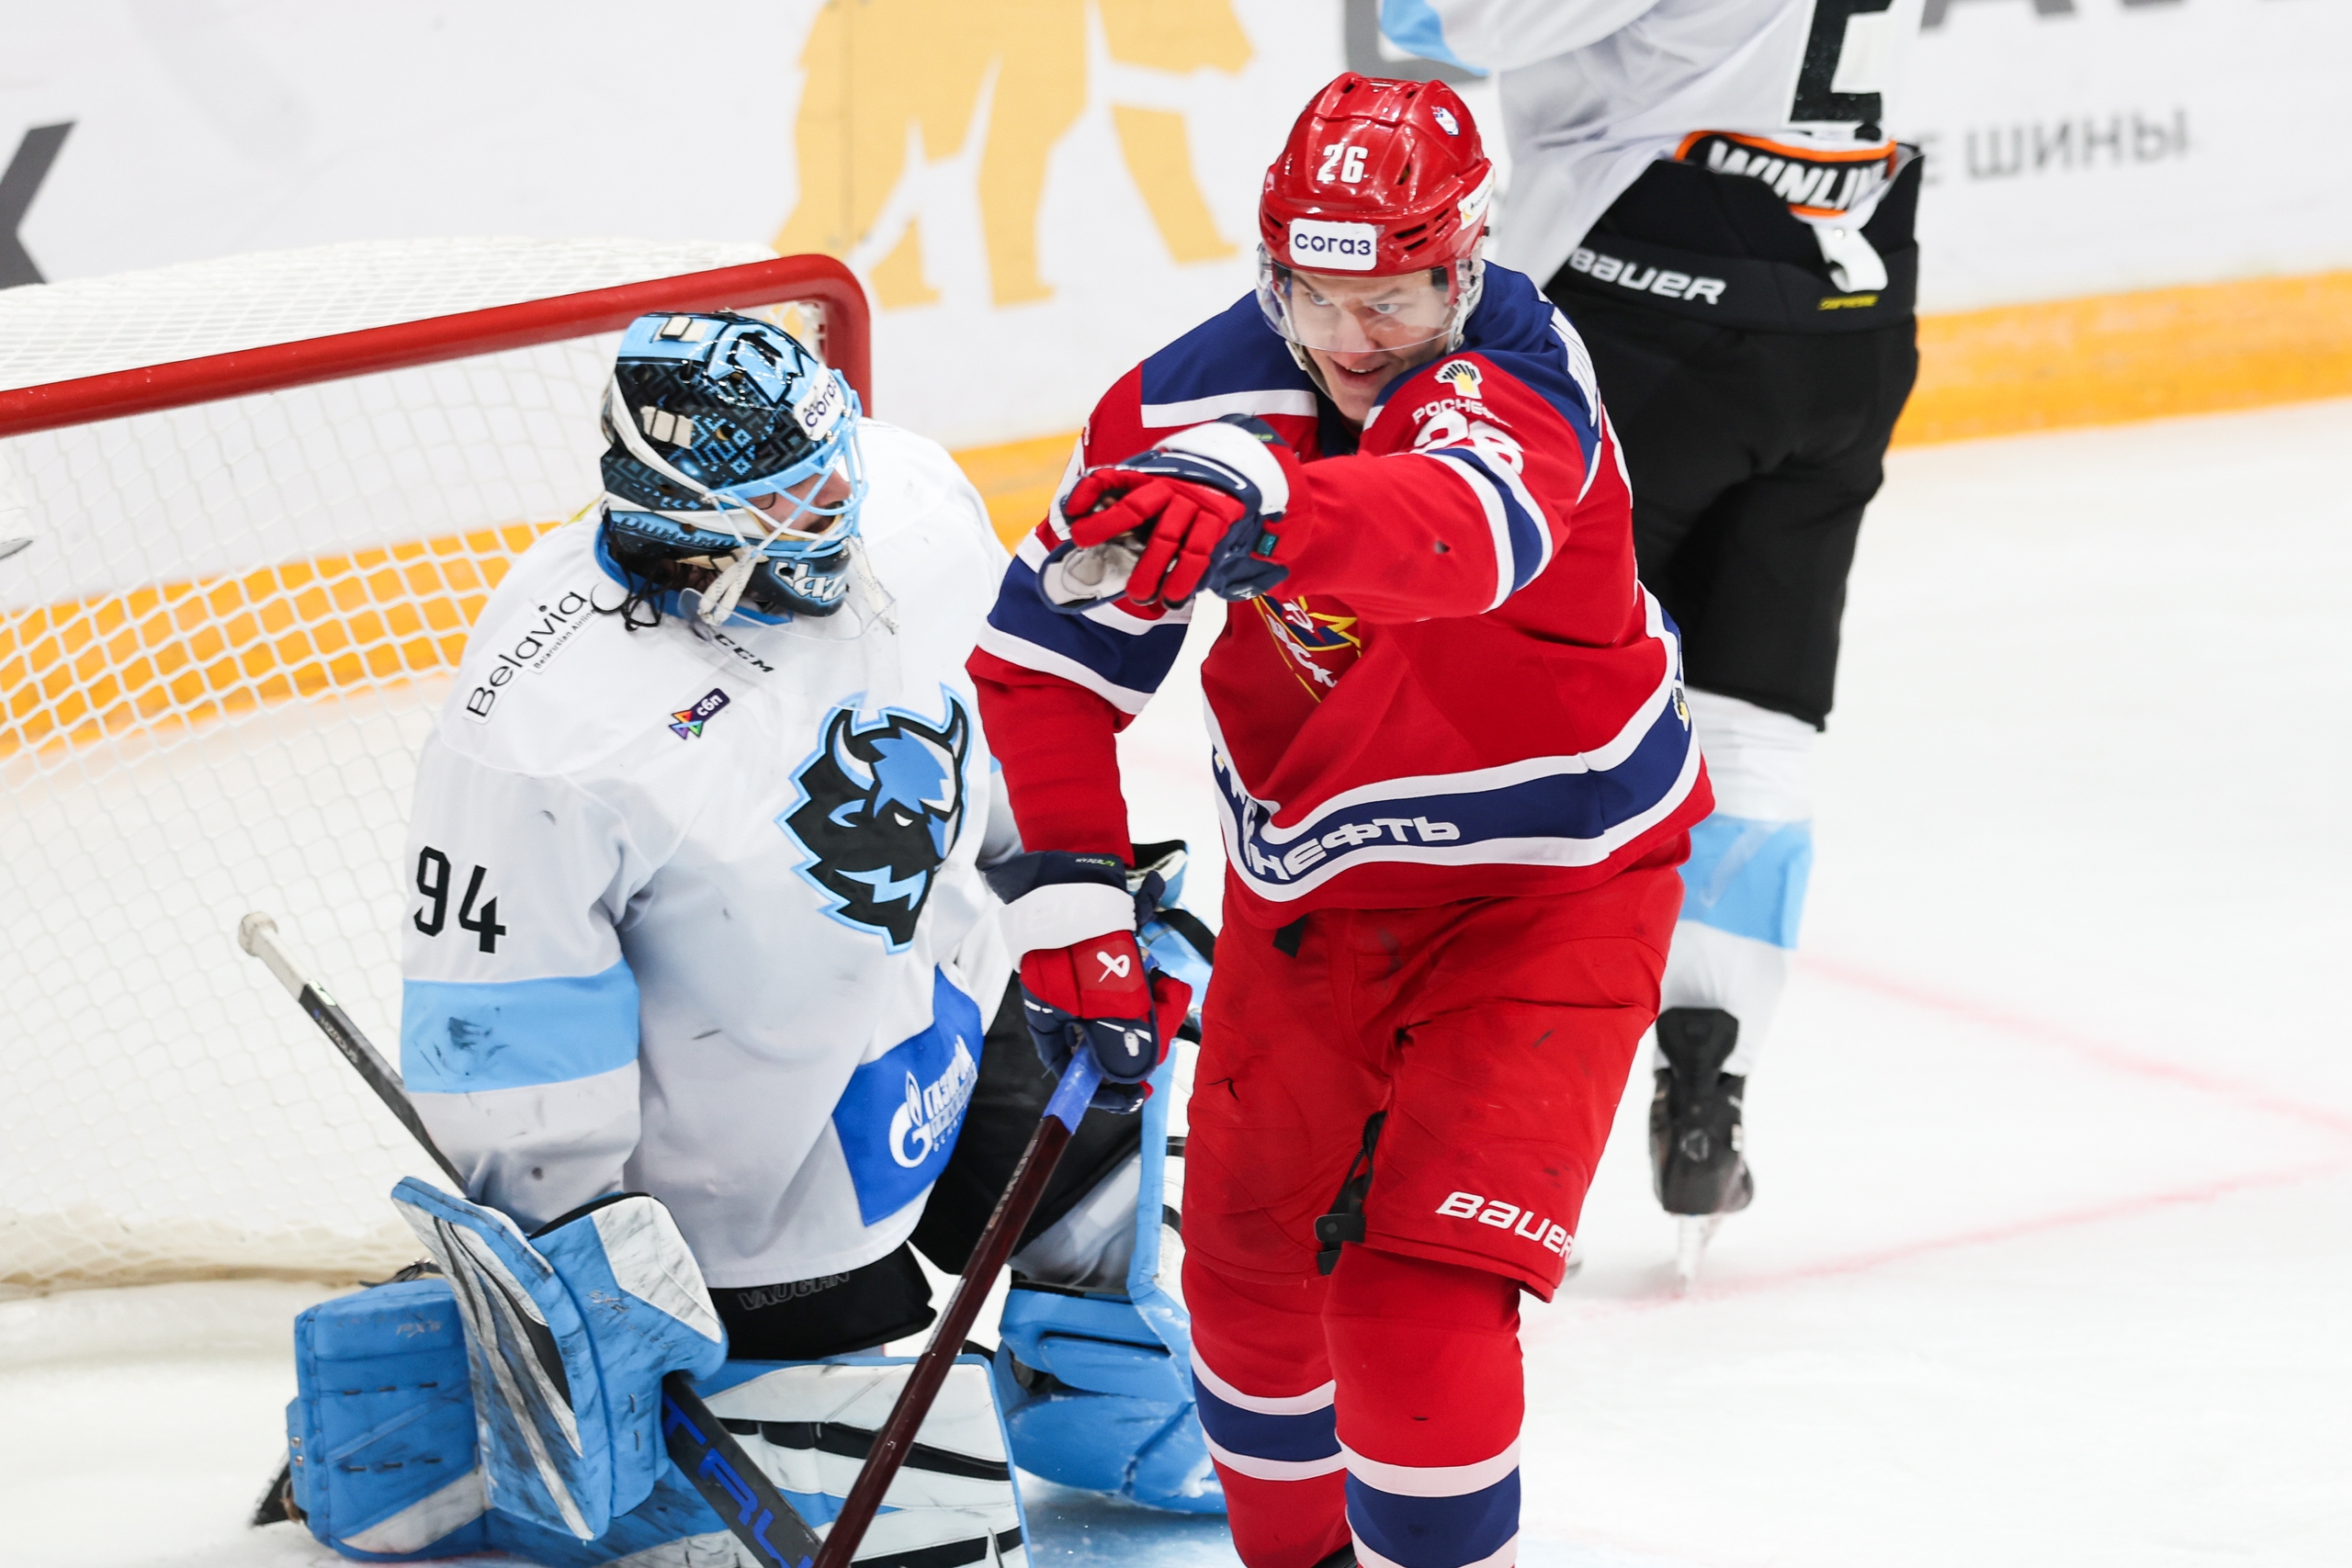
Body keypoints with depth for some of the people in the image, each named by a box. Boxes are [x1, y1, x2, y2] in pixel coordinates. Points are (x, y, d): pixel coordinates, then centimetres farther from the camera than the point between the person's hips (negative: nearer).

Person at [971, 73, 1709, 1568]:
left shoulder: (1514, 361, -24)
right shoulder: (1187, 404, -12)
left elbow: (1469, 528, -48)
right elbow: (1049, 643, -1)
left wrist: (1258, 518, -66)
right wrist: (1070, 873, -11)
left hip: (1550, 885, -5)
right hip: (1310, 884, 5)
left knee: (1418, 1290, -16)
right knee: (1249, 1259, 17)